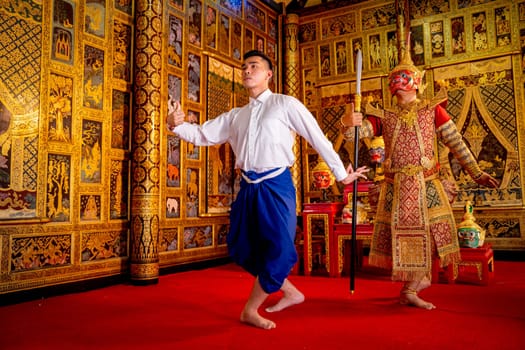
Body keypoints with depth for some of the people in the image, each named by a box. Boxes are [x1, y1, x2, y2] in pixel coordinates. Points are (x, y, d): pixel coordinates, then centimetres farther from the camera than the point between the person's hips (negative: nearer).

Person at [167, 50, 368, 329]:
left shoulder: (285, 104, -1)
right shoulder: (235, 116, 15)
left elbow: (318, 138, 0)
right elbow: (202, 135, 14)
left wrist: (341, 174, 2)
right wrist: (178, 125, -7)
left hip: (276, 185, -6)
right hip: (248, 187, 6)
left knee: (278, 249, -8)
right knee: (243, 248, 10)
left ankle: (250, 310, 14)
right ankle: (290, 292, 27)